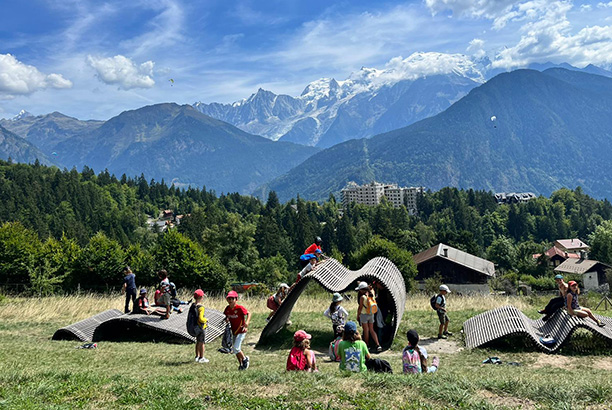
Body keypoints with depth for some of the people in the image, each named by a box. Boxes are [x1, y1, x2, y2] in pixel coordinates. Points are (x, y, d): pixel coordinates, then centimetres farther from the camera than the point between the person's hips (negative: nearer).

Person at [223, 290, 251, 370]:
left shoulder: (239, 308, -18)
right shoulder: (227, 308, -1)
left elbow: (248, 313, -14)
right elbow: (226, 316, 15)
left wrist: (247, 322, -29)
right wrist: (226, 319, -8)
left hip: (241, 331, -7)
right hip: (233, 332, 7)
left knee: (236, 348, -15)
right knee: (235, 350, 13)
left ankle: (245, 359, 11)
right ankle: (241, 364, 30)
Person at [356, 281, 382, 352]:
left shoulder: (362, 297, -21)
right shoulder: (372, 294, -5)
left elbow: (360, 308, -13)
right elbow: (371, 289, 20)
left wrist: (358, 315, -2)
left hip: (364, 315, -5)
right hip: (371, 314, 5)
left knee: (366, 331, 8)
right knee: (372, 330, 13)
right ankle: (378, 344, 2)